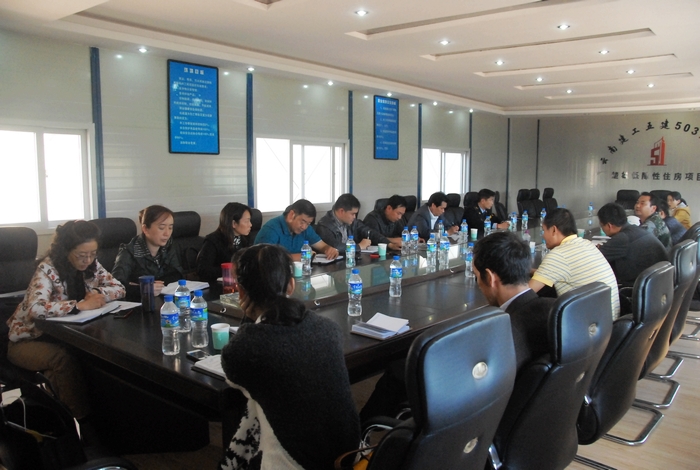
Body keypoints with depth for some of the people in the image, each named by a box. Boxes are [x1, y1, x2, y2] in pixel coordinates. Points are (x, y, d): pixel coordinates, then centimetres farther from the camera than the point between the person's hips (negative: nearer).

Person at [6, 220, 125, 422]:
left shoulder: (91, 265, -5)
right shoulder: (48, 269, -24)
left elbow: (119, 288, 1)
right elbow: (35, 309, -40)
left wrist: (97, 293, -19)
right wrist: (80, 305, -39)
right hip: (30, 339, -5)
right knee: (64, 358, -35)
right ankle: (80, 417, -20)